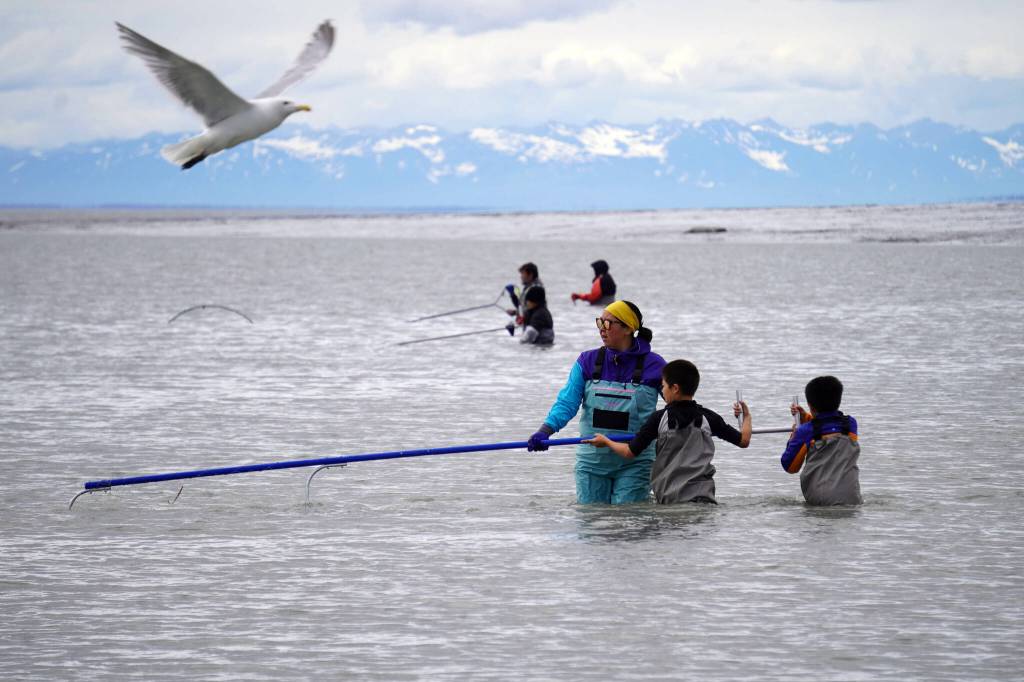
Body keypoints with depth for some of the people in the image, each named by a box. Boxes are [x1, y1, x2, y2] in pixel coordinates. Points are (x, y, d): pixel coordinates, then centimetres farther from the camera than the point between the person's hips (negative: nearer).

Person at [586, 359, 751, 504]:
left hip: (668, 497, -1)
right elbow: (743, 440, 12)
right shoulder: (708, 418, 6)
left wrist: (605, 441, 22)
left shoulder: (659, 418, 0)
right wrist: (747, 417, 33)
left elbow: (630, 452, 3)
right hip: (702, 497, 1)